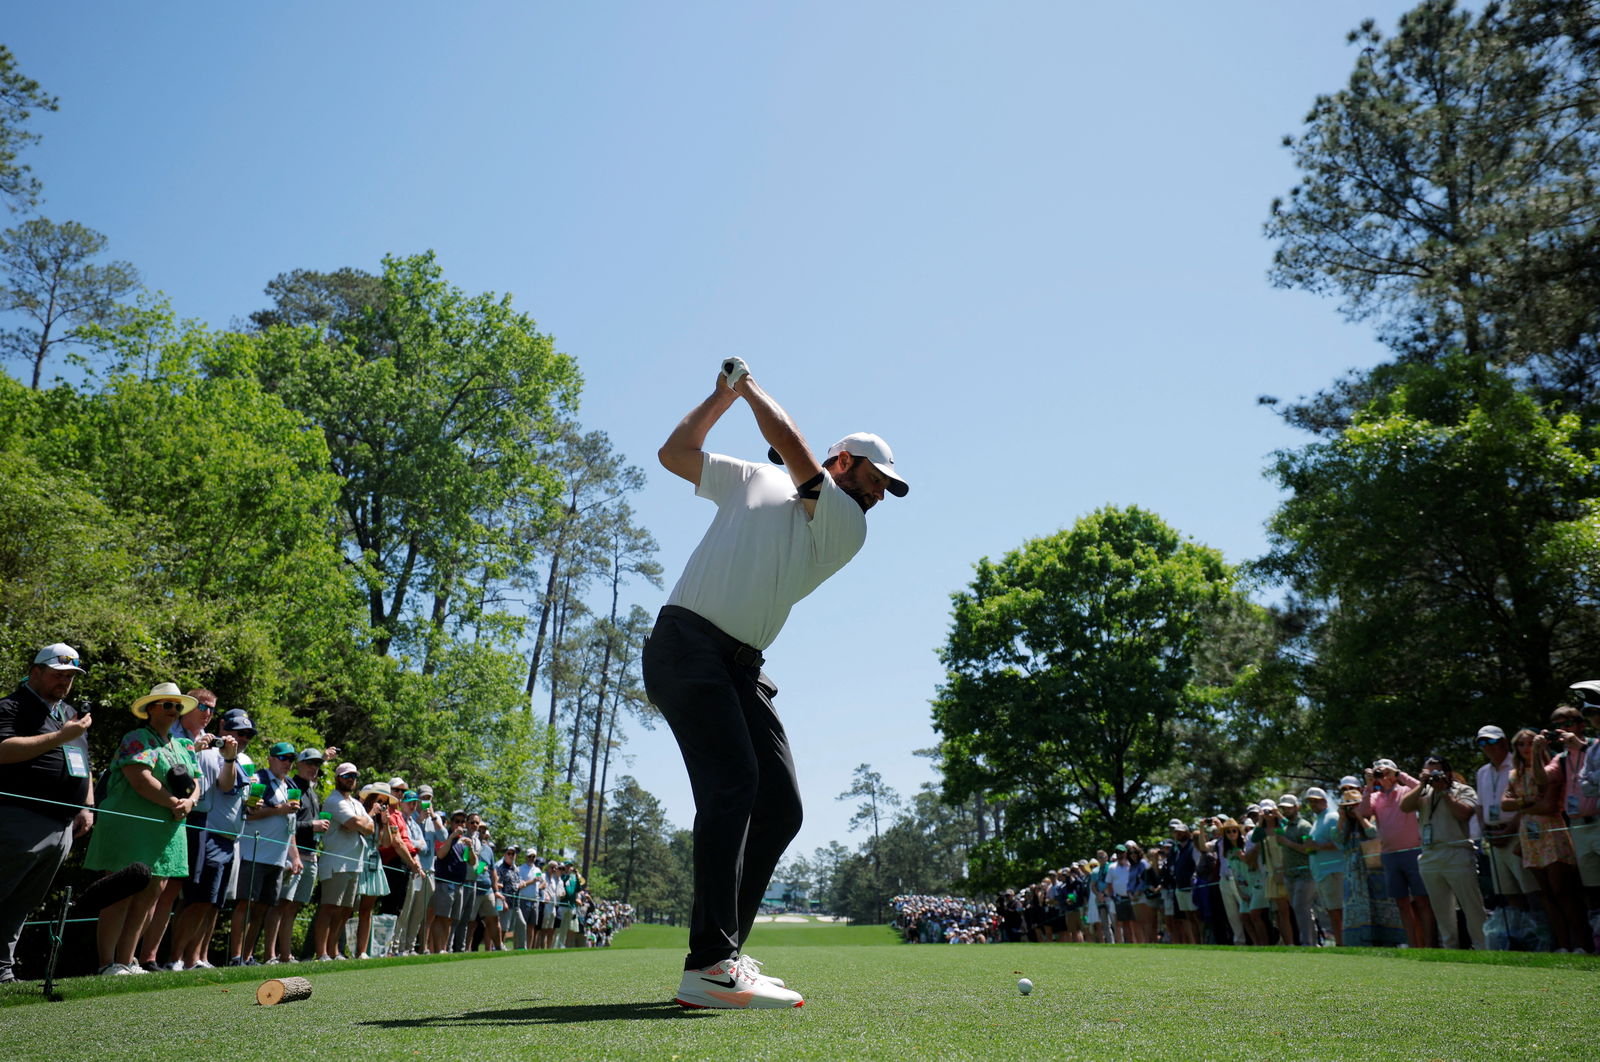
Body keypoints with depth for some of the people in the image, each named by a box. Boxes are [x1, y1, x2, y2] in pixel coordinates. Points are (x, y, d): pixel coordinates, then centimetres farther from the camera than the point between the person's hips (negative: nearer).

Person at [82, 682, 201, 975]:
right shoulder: (137, 739, -4)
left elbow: (194, 785, 17)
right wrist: (174, 803, -12)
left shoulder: (184, 746, 20)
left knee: (150, 895, 6)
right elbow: (141, 779, -17)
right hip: (131, 828, -8)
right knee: (122, 895, -6)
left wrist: (189, 802, -5)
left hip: (166, 832, 8)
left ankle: (125, 962, 13)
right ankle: (107, 964, -1)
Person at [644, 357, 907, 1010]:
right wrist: (727, 391, 16)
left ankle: (719, 957, 8)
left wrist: (750, 386, 7)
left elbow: (792, 448, -3)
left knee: (781, 808, -2)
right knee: (733, 781, -23)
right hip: (686, 640, -4)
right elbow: (674, 452, 17)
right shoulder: (752, 480, 13)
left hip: (742, 668, 5)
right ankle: (710, 966, -25)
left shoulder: (847, 529, 10)